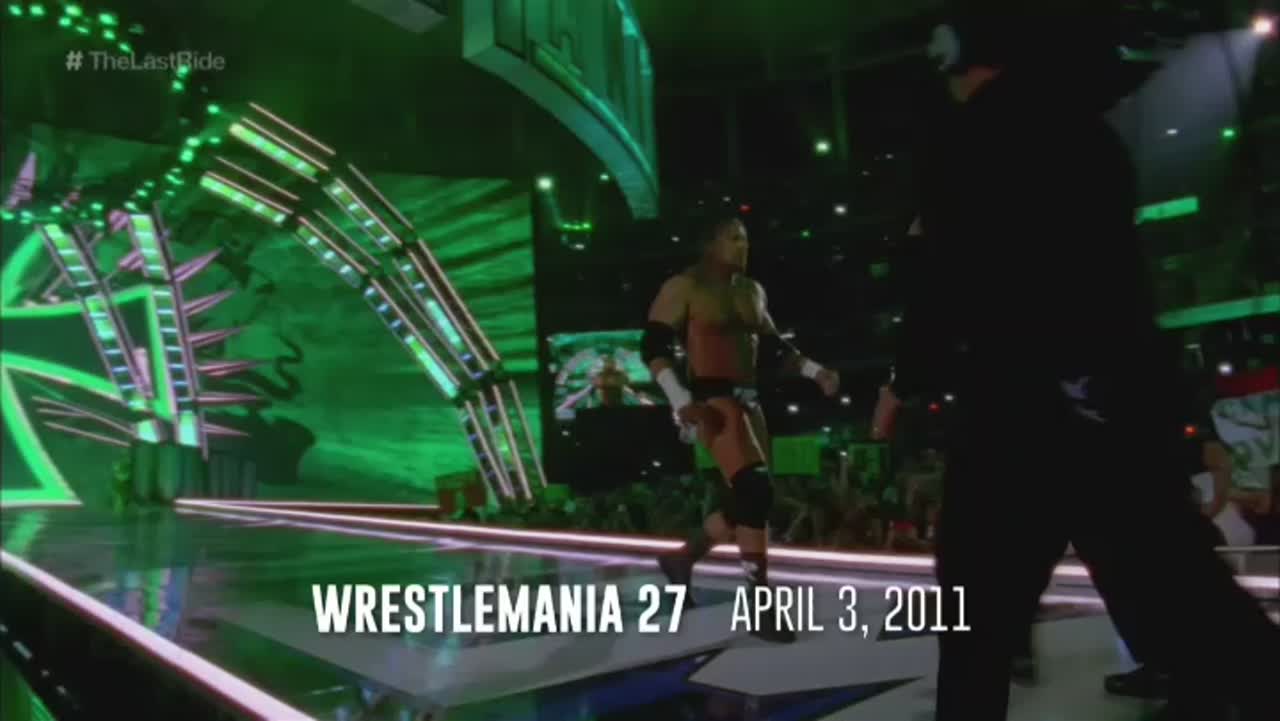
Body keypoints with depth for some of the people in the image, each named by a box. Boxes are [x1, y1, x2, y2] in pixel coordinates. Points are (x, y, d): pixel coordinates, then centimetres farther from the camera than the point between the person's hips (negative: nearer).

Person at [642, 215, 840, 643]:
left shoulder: (752, 291, 17)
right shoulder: (683, 287, -4)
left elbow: (772, 350, 22)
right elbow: (655, 346, -10)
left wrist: (815, 372, 9)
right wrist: (680, 400, -22)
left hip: (748, 400, 8)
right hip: (712, 400, -8)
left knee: (746, 501, 10)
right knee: (756, 491, -20)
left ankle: (680, 560, 32)